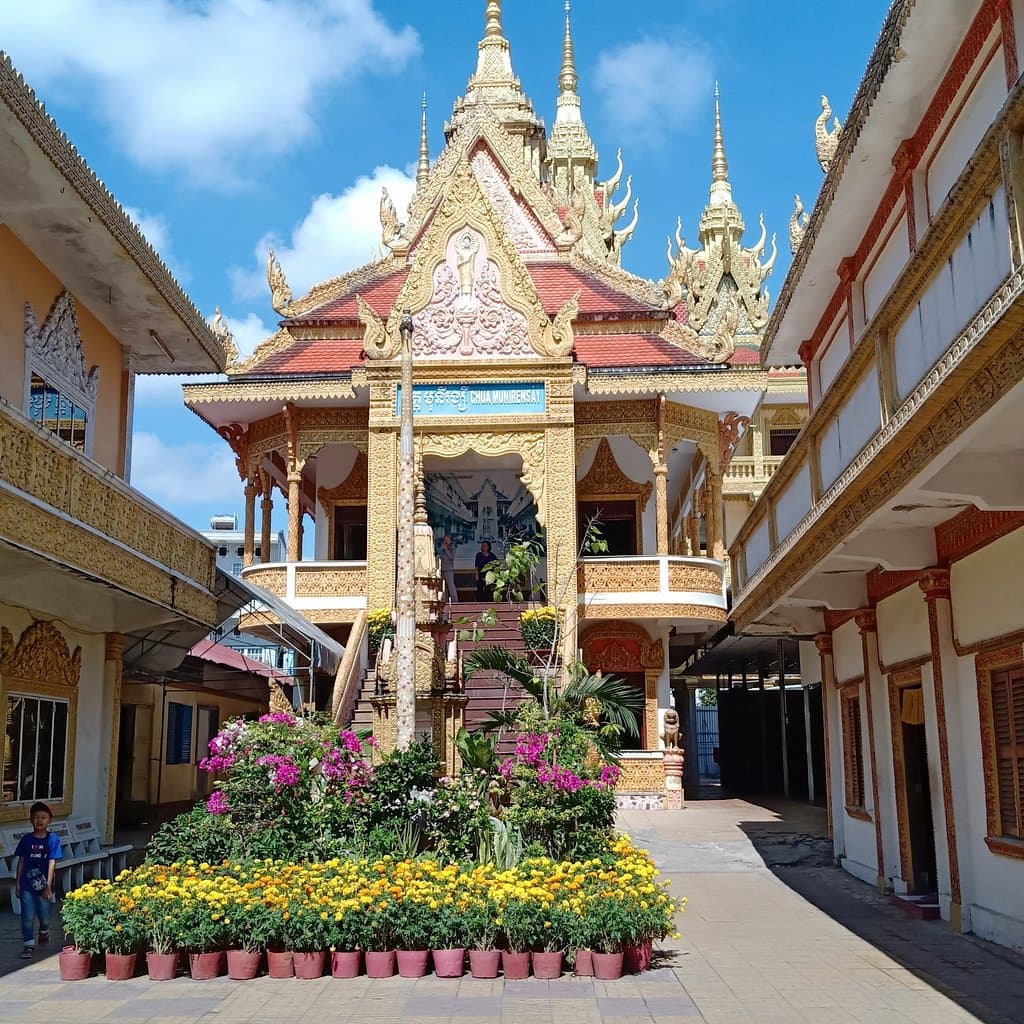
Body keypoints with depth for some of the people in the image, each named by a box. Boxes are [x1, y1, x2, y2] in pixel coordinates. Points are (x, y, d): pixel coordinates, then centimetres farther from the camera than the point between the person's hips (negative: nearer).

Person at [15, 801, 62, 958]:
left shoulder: (53, 840, -8)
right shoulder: (26, 839, -1)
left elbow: (52, 863, -11)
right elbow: (21, 862, 4)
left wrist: (48, 886, -16)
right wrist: (17, 884, 3)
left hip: (43, 885, -1)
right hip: (27, 884, 1)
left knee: (44, 916, 10)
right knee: (28, 917, 0)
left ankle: (44, 932, 41)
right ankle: (29, 945, 13)